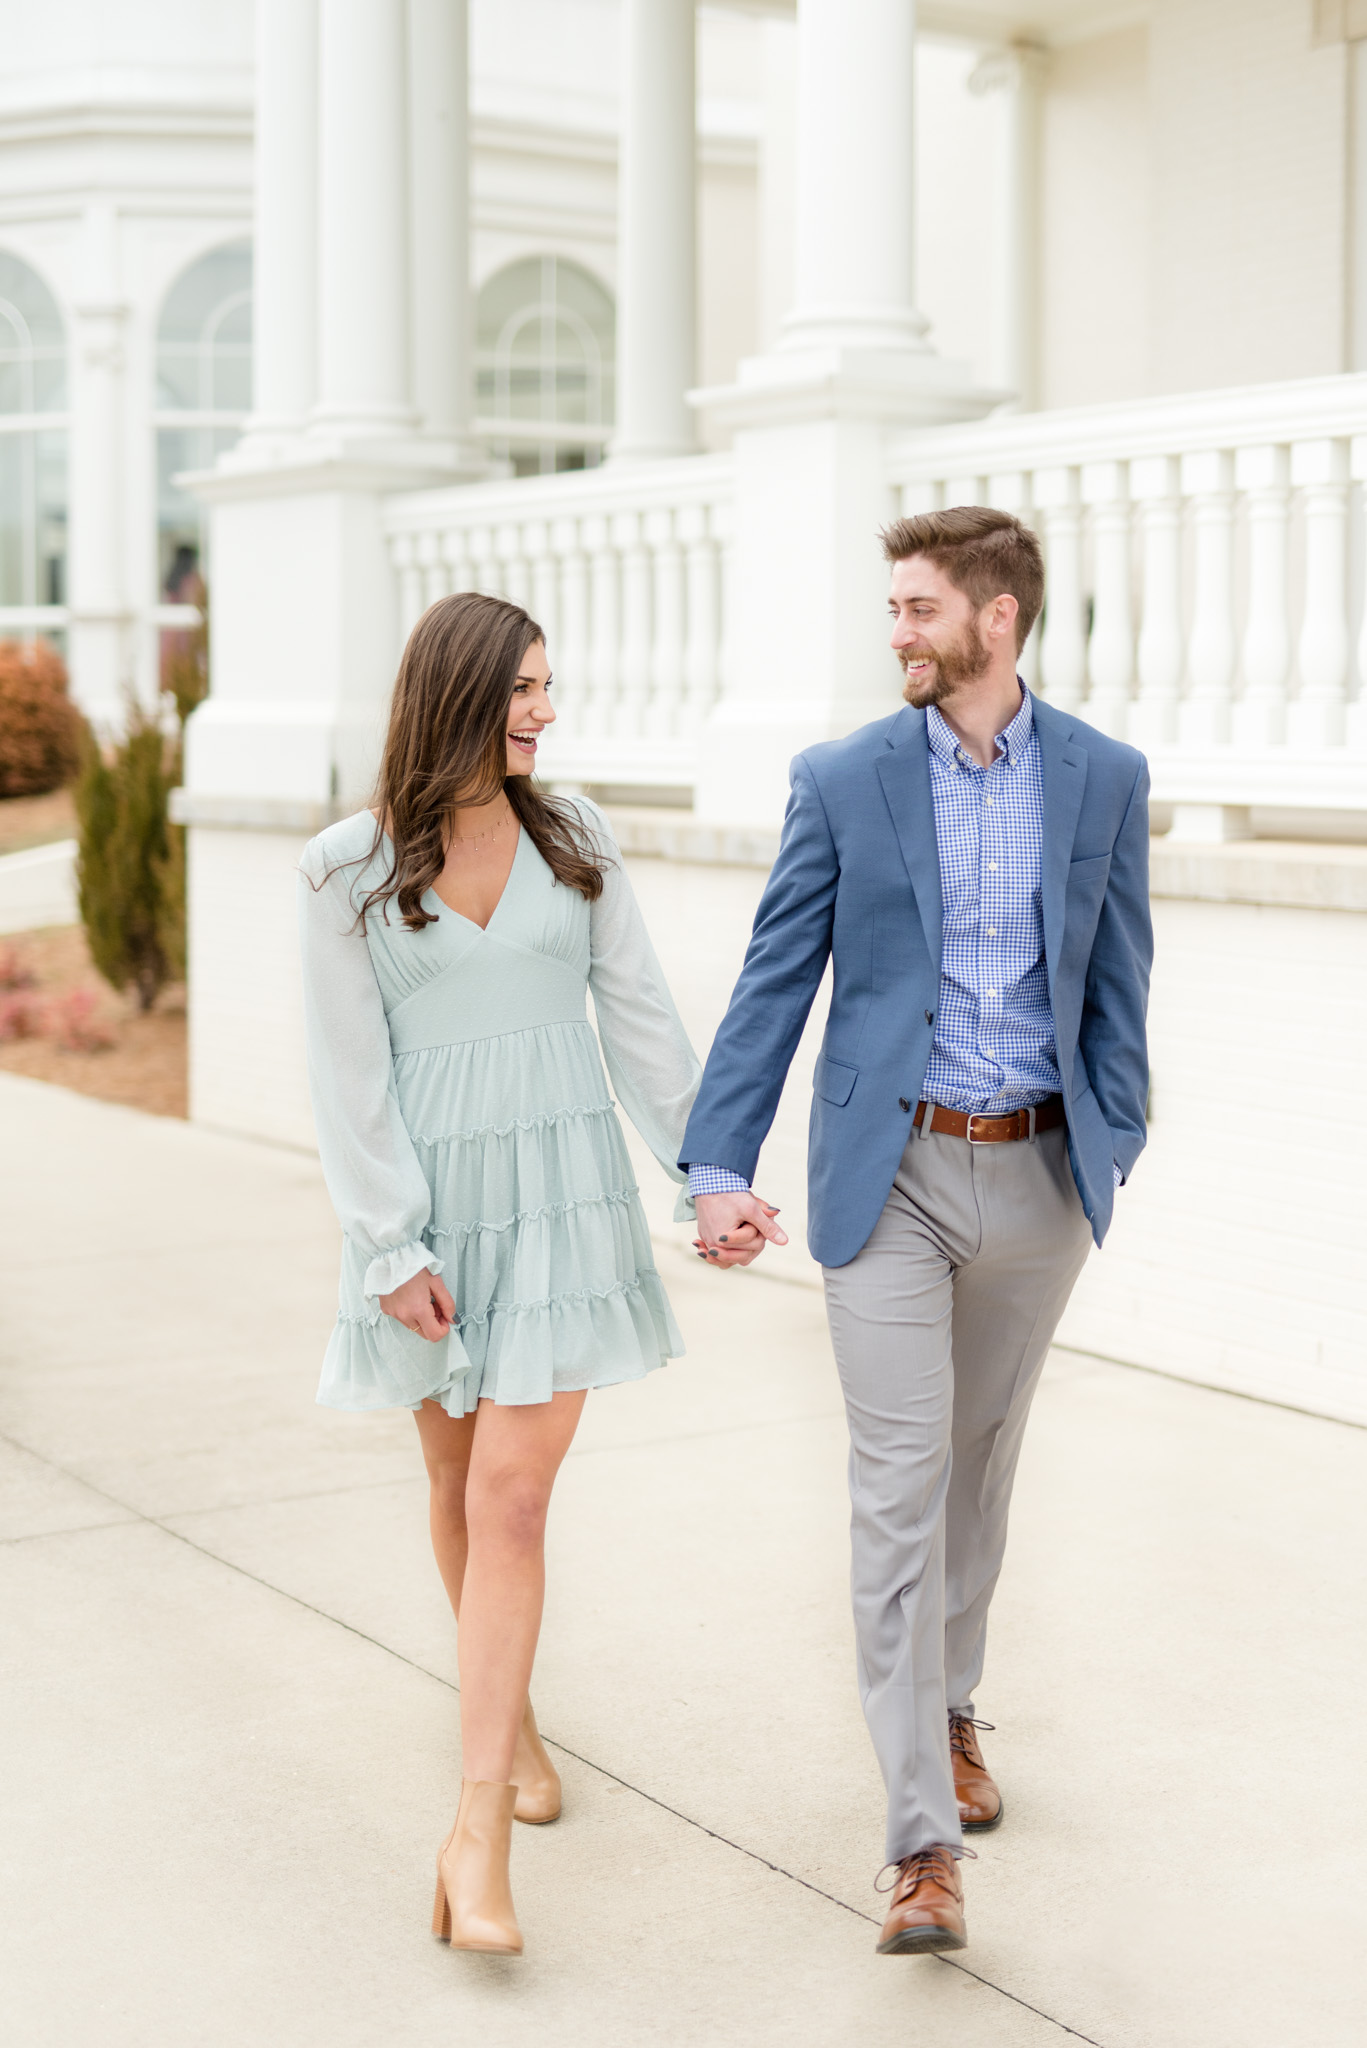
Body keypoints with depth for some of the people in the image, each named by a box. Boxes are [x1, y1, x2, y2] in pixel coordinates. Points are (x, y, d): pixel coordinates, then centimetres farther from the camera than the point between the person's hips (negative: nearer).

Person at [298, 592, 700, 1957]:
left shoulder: (573, 839, 3)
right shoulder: (350, 869, -4)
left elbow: (638, 1016, 6)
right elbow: (350, 1072, -5)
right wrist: (393, 1248, -8)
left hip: (561, 1190, 0)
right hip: (431, 1197, 0)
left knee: (513, 1495, -8)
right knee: (458, 1479, 15)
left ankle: (477, 1836, -8)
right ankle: (508, 1711, 40)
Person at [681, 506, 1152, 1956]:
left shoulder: (1102, 777, 2)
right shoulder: (843, 779, -2)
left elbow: (1114, 982, 8)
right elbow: (774, 981, -4)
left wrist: (1113, 1149, 2)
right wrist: (720, 1166, -12)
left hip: (1039, 1175, 2)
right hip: (893, 1173, -2)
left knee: (980, 1460, 17)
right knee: (899, 1484, -7)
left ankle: (950, 1706, 40)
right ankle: (924, 1839, -4)